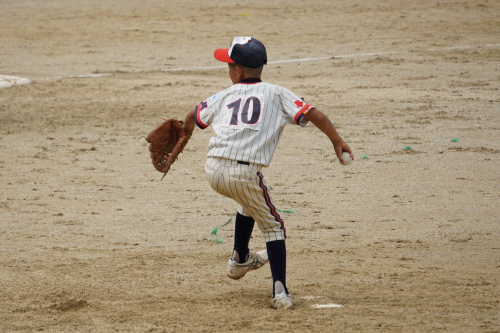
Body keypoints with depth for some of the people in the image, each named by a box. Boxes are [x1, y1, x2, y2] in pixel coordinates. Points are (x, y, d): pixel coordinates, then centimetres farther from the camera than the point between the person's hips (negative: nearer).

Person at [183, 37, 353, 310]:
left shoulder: (224, 97, 18)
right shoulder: (276, 95, 10)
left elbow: (193, 116, 33)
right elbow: (314, 115, 0)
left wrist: (186, 133, 54)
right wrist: (338, 142, 7)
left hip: (213, 170, 4)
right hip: (244, 174, -4)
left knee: (249, 202, 35)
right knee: (272, 227, 11)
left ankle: (239, 260, 47)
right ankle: (280, 292, -4)